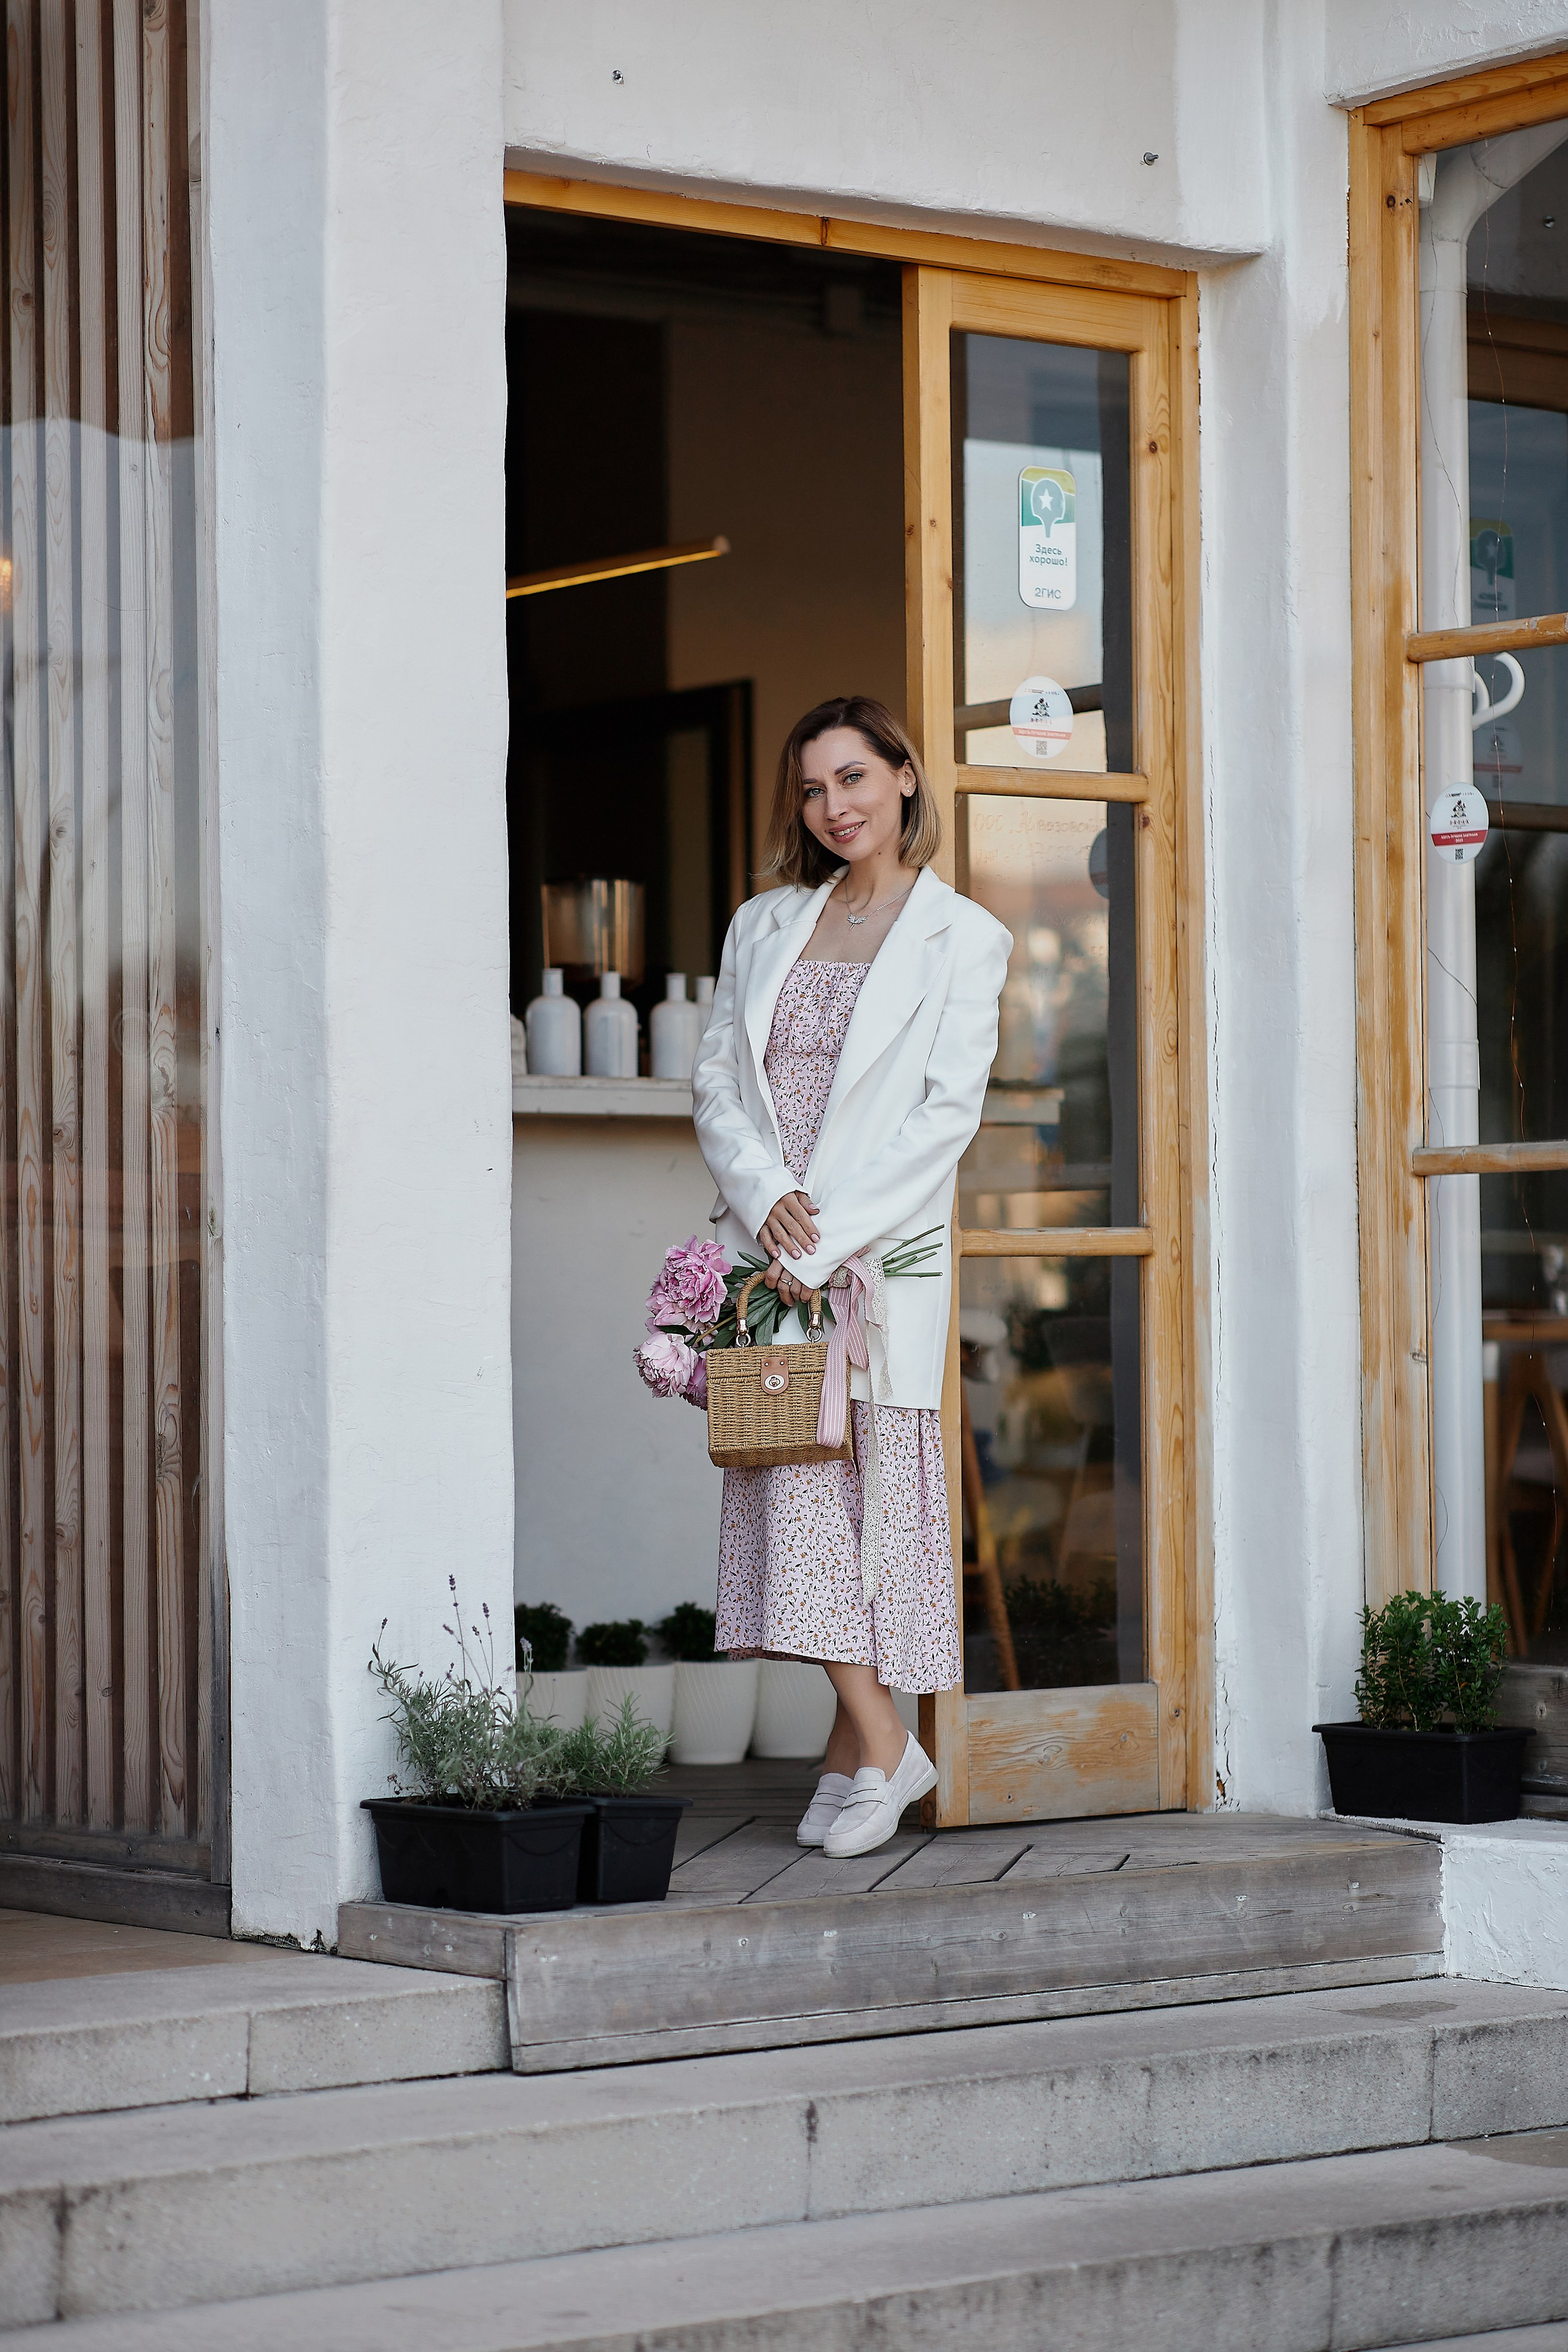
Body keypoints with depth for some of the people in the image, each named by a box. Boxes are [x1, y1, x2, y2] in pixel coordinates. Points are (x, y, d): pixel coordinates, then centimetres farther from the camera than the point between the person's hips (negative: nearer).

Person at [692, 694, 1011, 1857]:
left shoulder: (962, 938, 2)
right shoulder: (765, 926, 15)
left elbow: (946, 1112, -7)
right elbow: (717, 1082, 10)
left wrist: (830, 1237, -14)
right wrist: (764, 1194, -9)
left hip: (884, 1251, -4)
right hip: (766, 1242, 4)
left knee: (865, 1479, -7)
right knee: (792, 1468, -4)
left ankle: (866, 1743, 0)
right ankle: (874, 1745, 2)